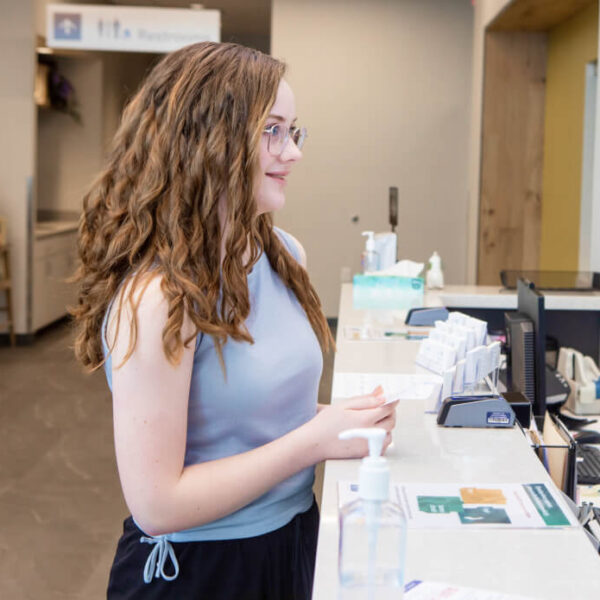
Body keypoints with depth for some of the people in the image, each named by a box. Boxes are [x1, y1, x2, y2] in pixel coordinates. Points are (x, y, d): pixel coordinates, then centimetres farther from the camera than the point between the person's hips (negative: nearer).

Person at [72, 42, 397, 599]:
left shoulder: (285, 256, -1)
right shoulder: (156, 296, -24)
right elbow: (155, 504, -24)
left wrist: (345, 418, -5)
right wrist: (316, 440, -23)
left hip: (296, 539, 7)